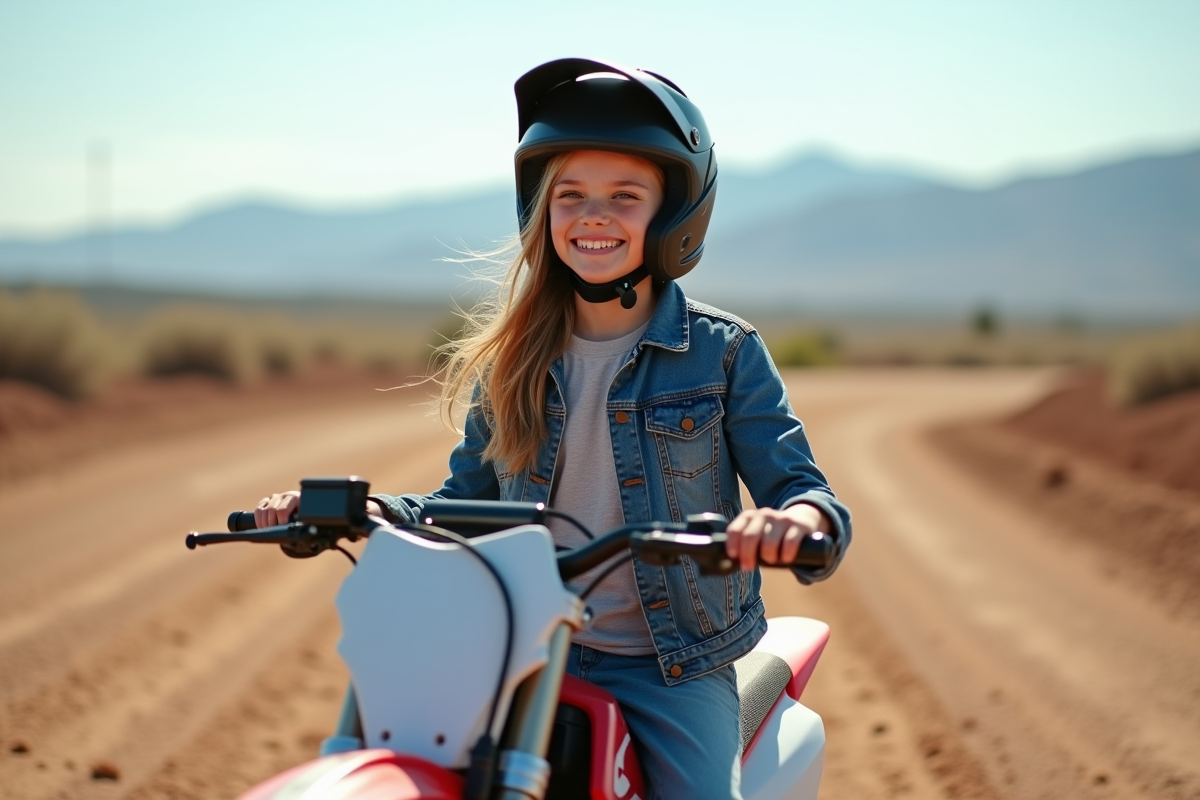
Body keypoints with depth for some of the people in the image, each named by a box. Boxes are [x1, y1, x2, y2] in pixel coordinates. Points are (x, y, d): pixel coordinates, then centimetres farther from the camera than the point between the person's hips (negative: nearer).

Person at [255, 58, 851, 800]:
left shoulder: (723, 351, -2)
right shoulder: (512, 358, 7)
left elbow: (801, 489, -8)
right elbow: (466, 504, 16)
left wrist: (797, 518, -33)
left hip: (673, 667, -2)